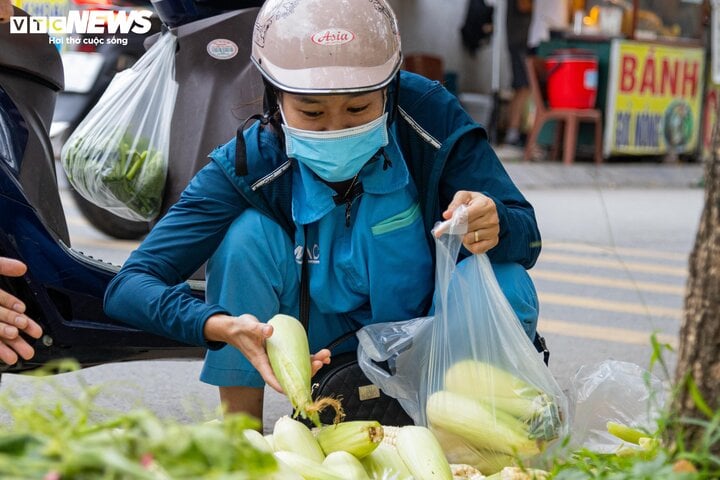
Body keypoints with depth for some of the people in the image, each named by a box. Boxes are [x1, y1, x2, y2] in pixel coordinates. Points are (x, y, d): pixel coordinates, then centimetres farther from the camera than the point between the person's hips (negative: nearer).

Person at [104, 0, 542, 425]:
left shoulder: (431, 115, -23)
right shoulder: (248, 163, -23)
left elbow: (527, 237, -17)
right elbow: (128, 287, -28)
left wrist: (493, 224, -43)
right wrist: (224, 326, -48)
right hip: (323, 347, 0)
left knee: (506, 285, -30)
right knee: (248, 233, -26)